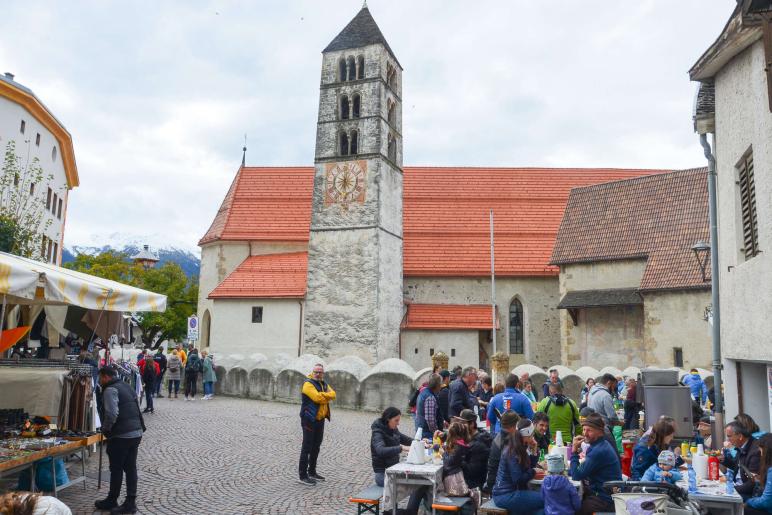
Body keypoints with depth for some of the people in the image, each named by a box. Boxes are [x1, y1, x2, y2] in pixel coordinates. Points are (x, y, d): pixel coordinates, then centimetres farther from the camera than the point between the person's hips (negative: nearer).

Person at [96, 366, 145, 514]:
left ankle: (111, 501, 19)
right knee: (130, 468, 10)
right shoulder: (126, 386, 18)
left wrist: (105, 430, -7)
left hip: (121, 435, -8)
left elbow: (111, 414, -22)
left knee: (116, 469, 6)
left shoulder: (110, 390, -11)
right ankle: (130, 502, 13)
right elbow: (137, 410, 21)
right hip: (136, 433, 8)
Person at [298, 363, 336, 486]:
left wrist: (323, 396, -17)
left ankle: (312, 472, 29)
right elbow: (317, 397, -26)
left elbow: (333, 395, 0)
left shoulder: (323, 384, 13)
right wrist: (327, 396, -10)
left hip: (320, 420, 9)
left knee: (316, 447, 17)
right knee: (307, 448, -4)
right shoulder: (308, 384, -14)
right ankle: (303, 476, 1)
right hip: (309, 420, -8)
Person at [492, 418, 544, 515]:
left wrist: (533, 451, 3)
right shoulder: (512, 453, -17)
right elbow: (518, 479, -21)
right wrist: (534, 471, -10)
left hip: (513, 492, 9)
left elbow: (528, 467, 13)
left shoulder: (520, 449, 11)